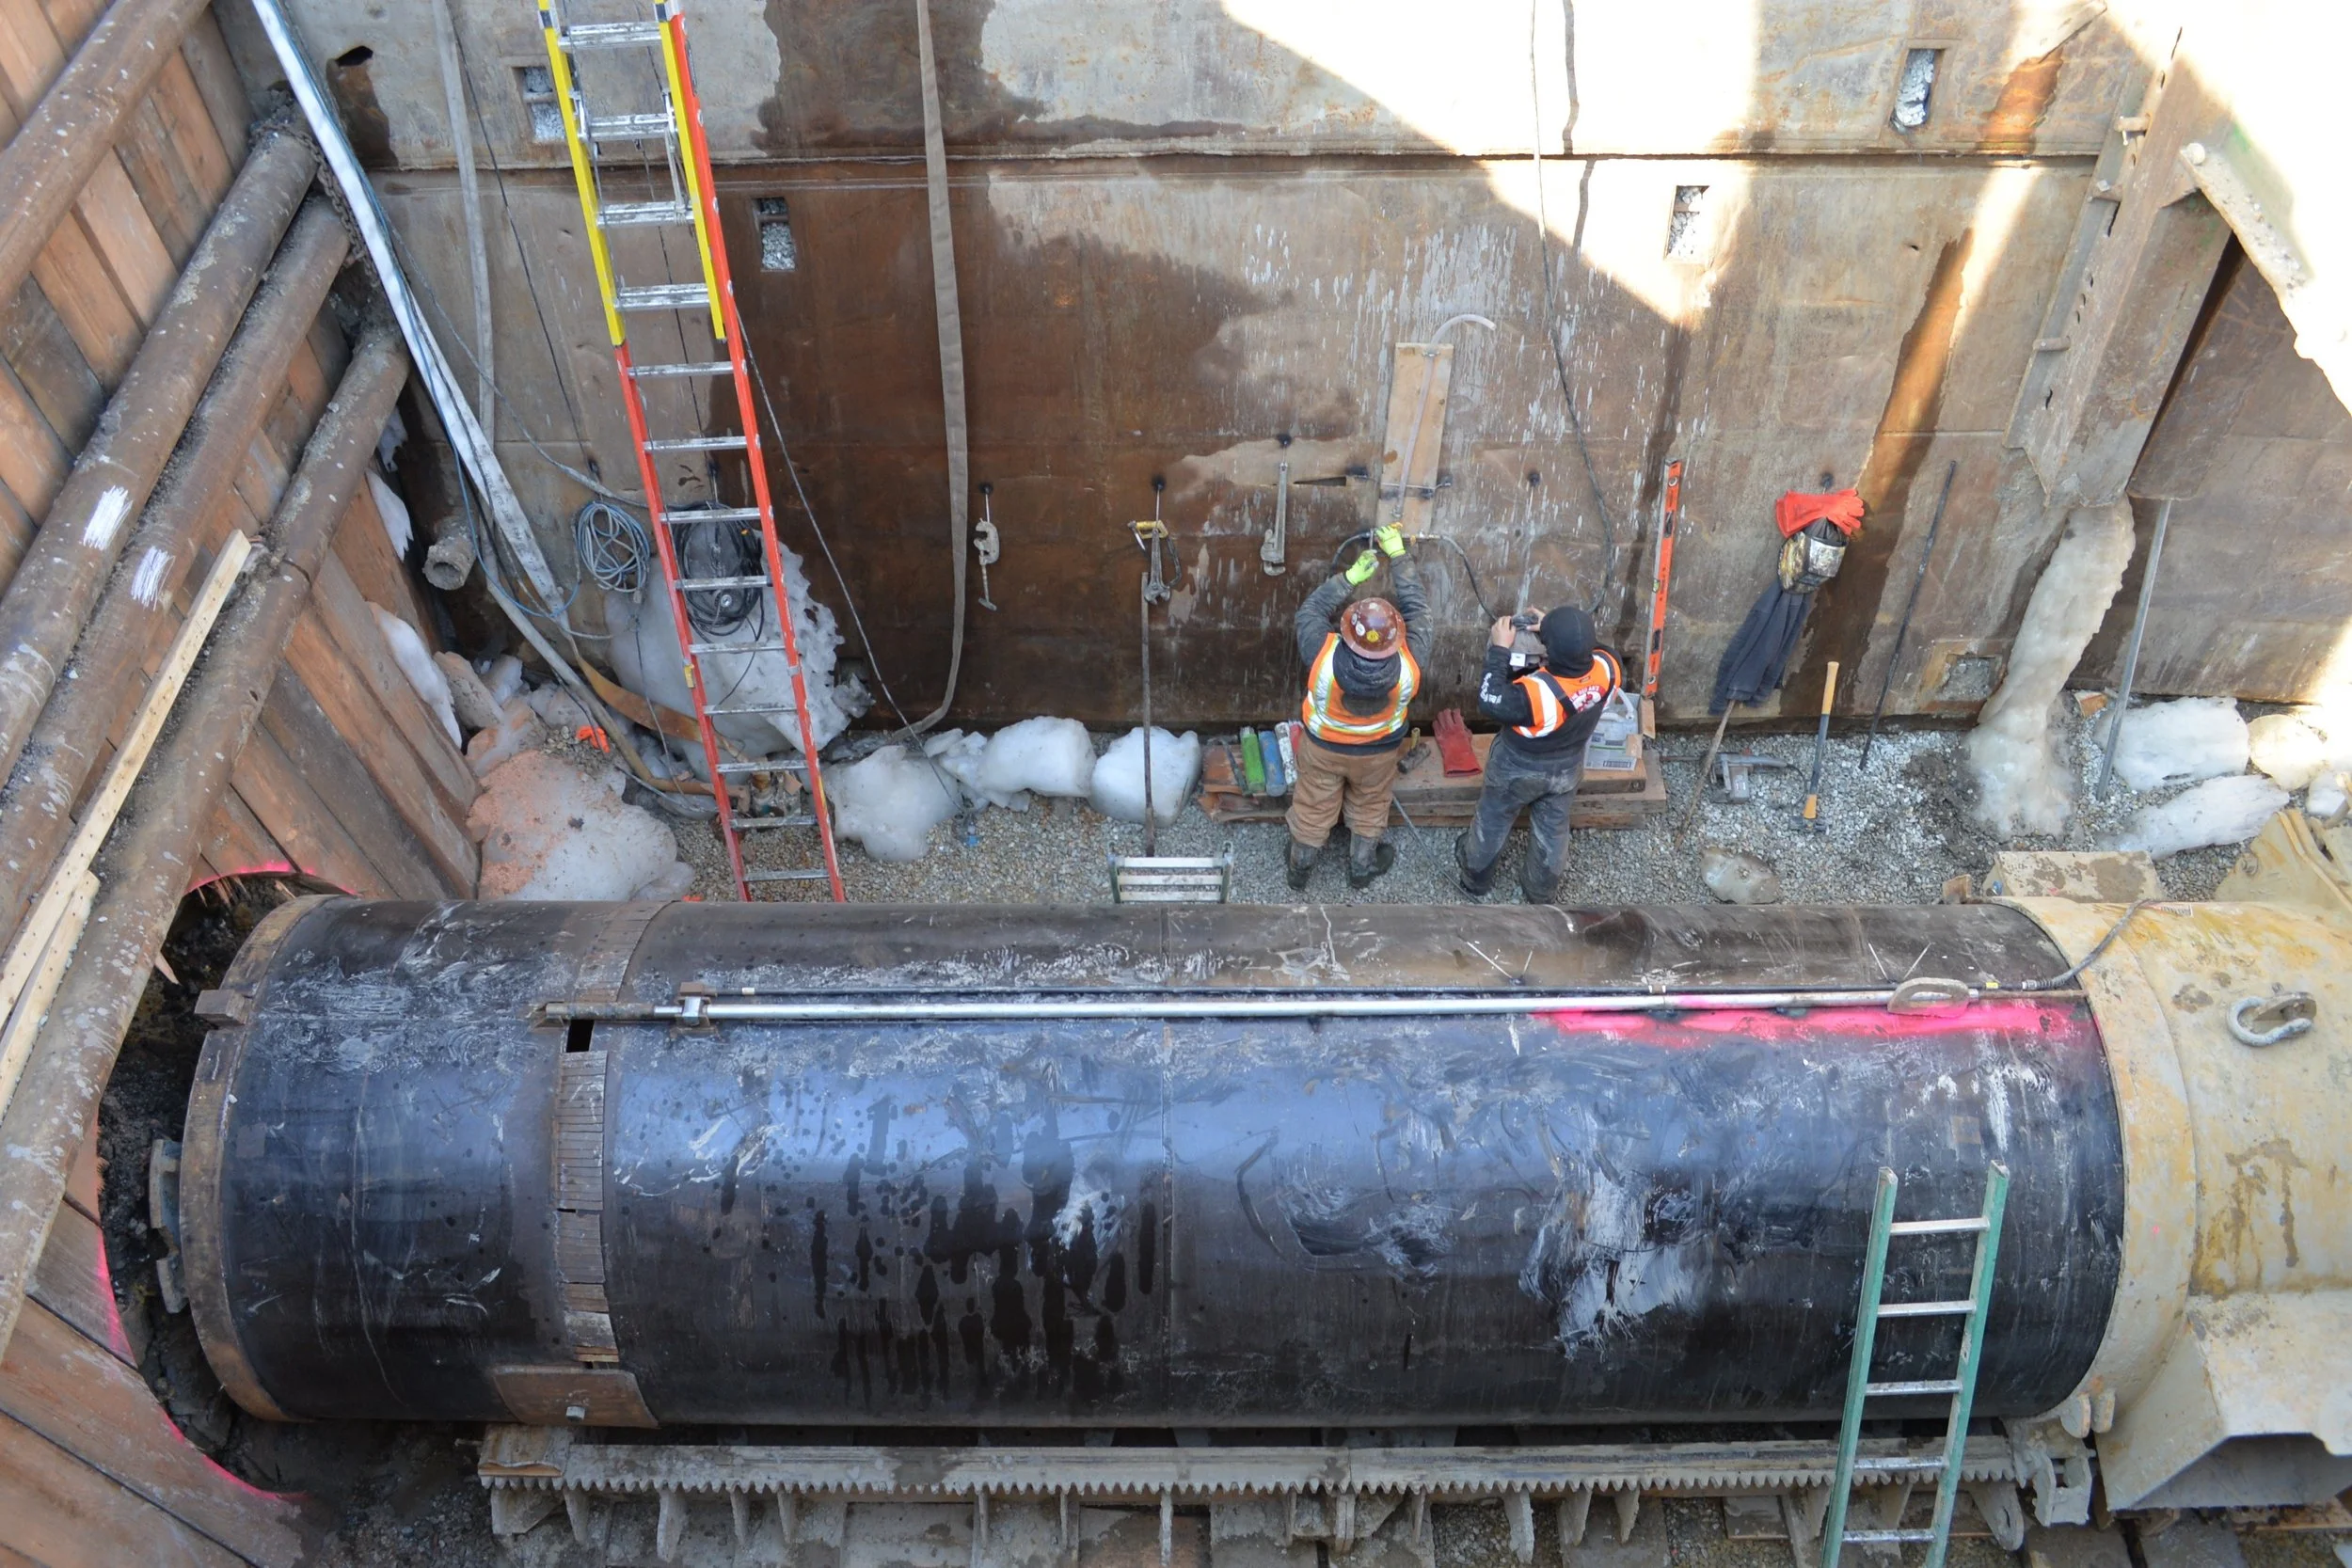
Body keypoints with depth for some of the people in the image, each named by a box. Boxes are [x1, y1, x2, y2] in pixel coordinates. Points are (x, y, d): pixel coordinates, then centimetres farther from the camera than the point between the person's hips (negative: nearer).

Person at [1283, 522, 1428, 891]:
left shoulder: (1324, 656, -39)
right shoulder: (1408, 661, -36)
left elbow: (1311, 609, -19)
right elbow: (1417, 608, -20)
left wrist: (1351, 576, -19)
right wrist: (1398, 556, -16)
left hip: (1324, 748, 0)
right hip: (1378, 752, 0)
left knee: (1314, 809, 24)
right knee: (1369, 808, 29)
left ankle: (1299, 870, 47)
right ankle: (1361, 868, 51)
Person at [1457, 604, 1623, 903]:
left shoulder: (1536, 692, -44)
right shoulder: (1606, 669, -28)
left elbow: (1490, 702, -26)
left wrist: (1499, 650, -24)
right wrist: (1558, 633, -8)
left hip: (1518, 769, -4)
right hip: (1566, 768, 4)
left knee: (1493, 822, 25)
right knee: (1553, 830, 27)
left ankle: (1476, 880, 50)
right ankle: (1540, 894, 49)